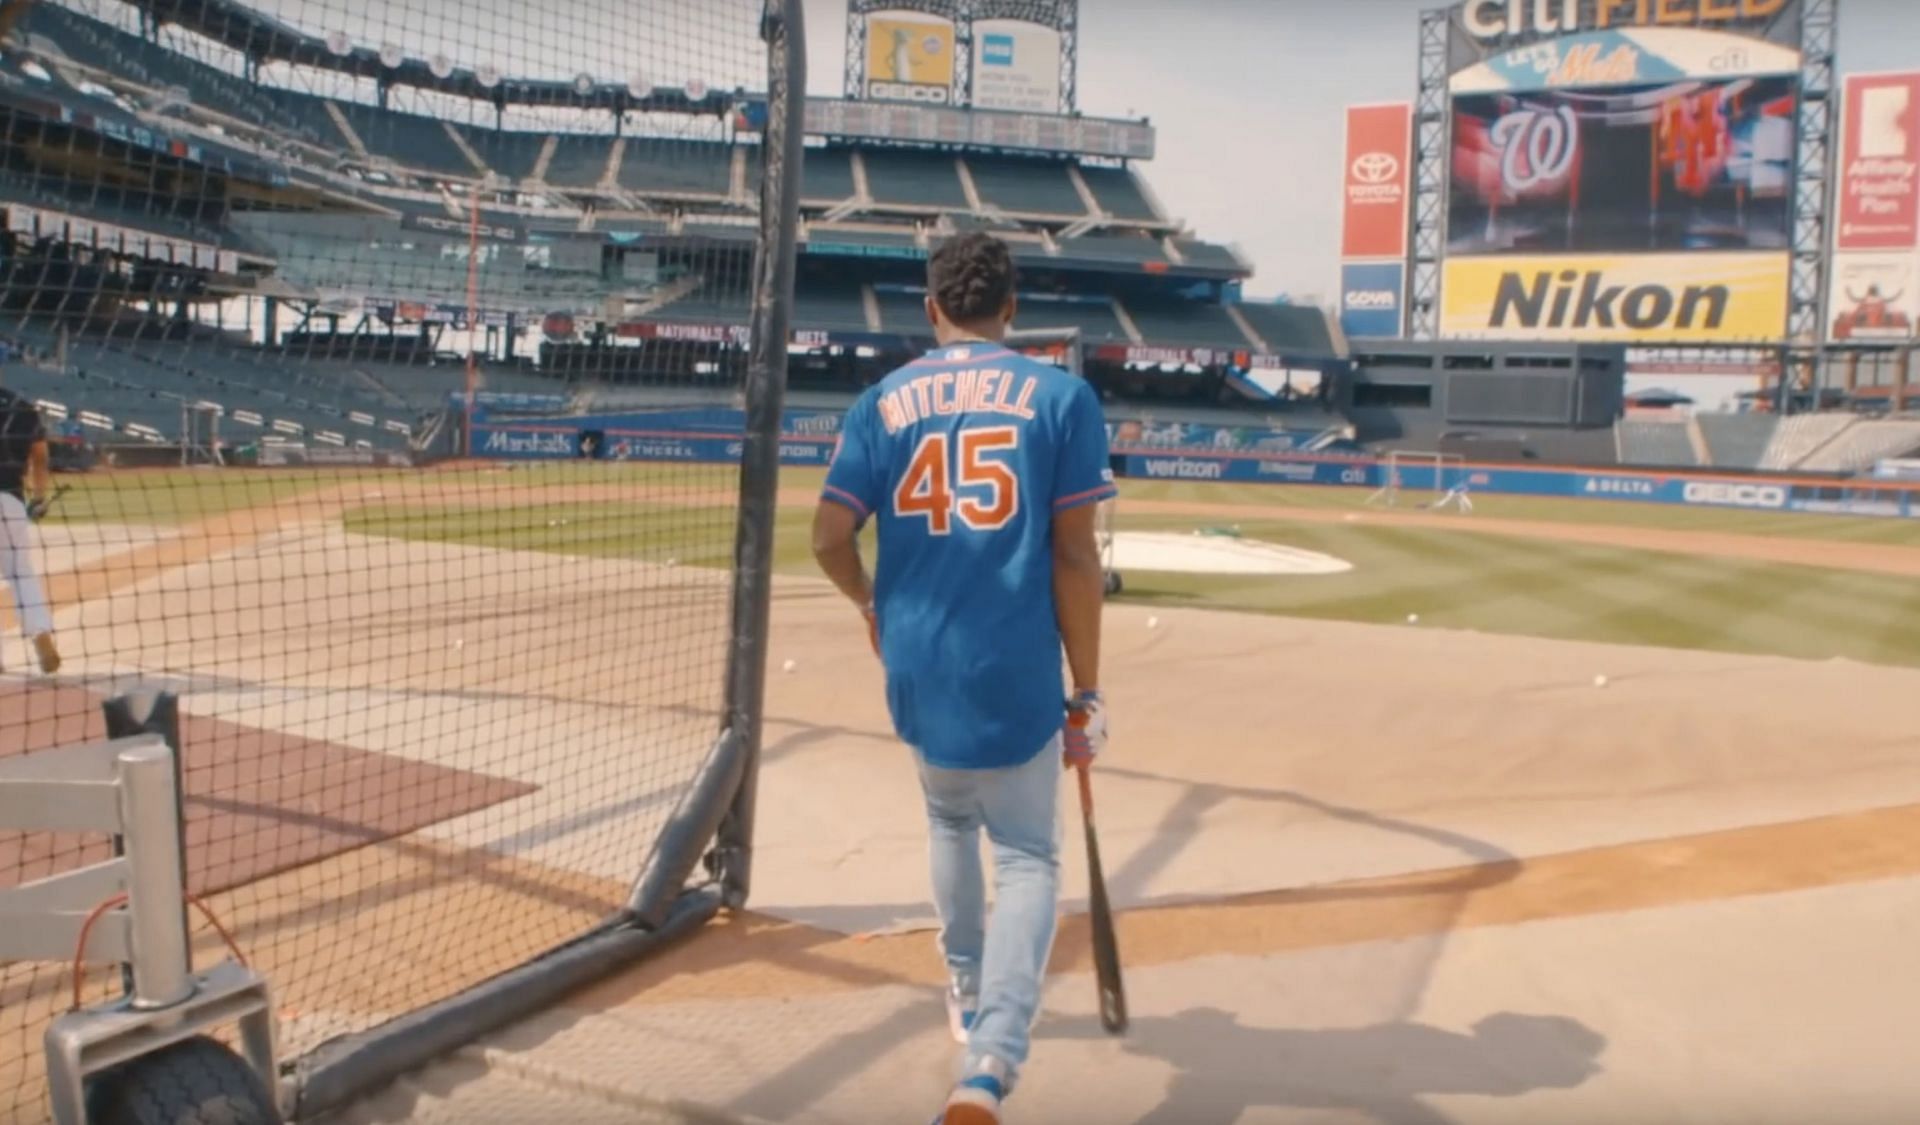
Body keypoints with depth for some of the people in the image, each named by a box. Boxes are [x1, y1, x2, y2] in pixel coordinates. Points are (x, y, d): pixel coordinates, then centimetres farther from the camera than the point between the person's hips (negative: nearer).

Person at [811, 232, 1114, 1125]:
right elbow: (1075, 556, -8)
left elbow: (829, 538, -1)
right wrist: (1087, 689, -1)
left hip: (916, 668, 3)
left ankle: (966, 990, 42)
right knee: (1027, 856, 9)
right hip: (1015, 677, -3)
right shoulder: (1061, 396, -3)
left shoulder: (884, 402, 2)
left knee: (951, 821, 29)